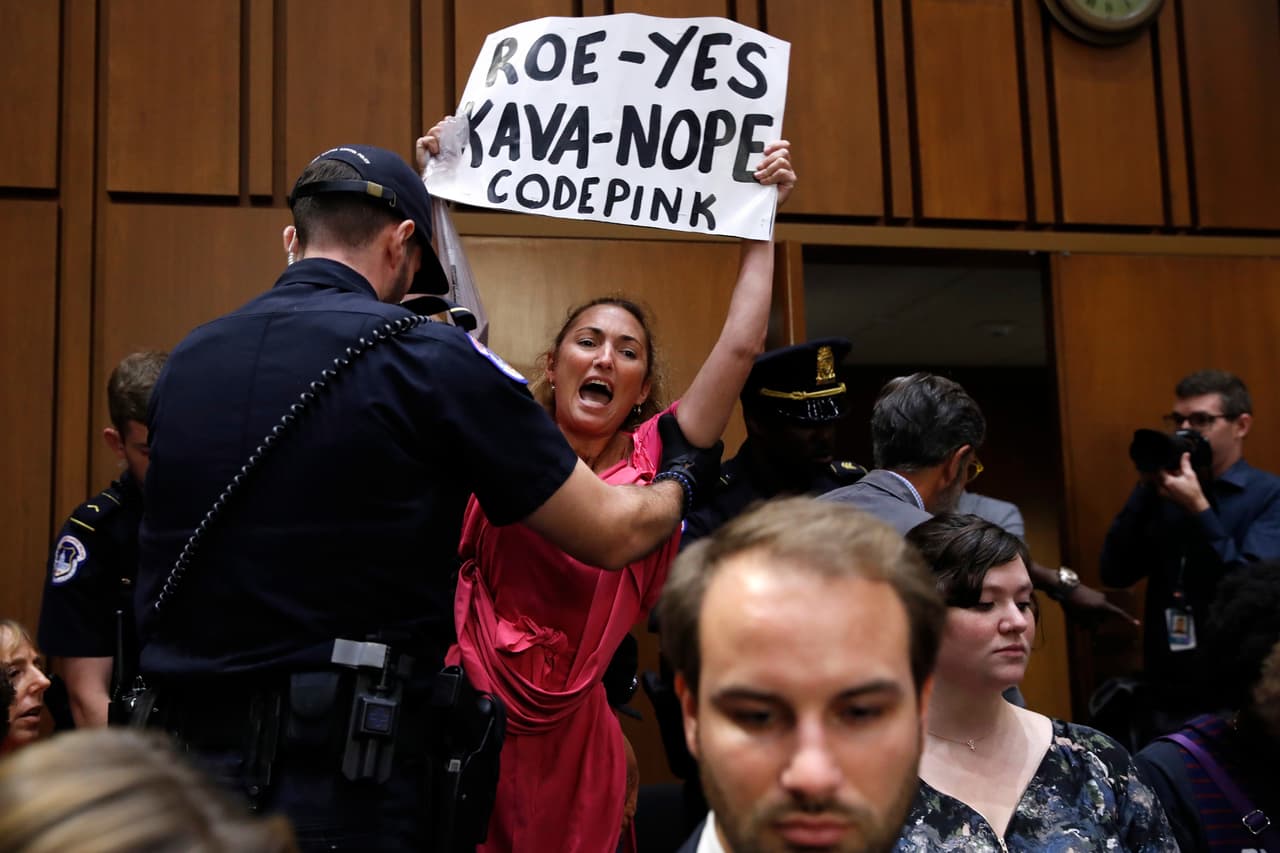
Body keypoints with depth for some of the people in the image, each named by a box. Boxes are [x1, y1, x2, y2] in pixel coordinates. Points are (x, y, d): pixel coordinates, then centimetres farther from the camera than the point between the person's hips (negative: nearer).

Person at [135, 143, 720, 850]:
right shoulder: (428, 359, -10)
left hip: (181, 759, 6)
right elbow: (612, 533, -2)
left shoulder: (185, 360, 6)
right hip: (345, 791, -6)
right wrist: (679, 479, 20)